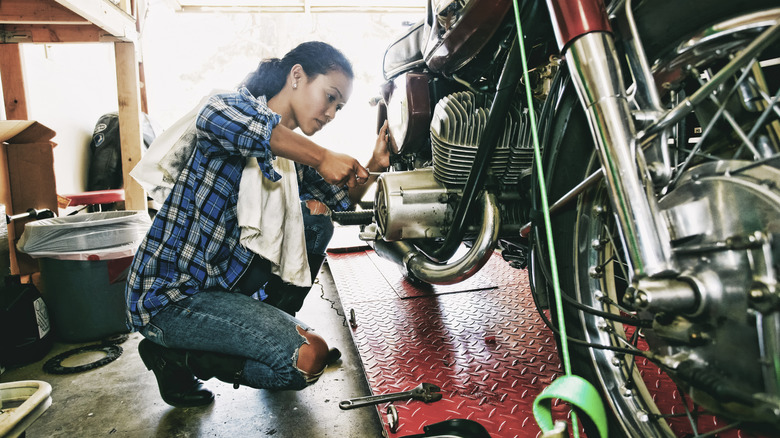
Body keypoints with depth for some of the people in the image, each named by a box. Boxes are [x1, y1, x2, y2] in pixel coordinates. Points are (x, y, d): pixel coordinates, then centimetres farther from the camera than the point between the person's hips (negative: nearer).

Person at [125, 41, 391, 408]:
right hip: (169, 293, -8)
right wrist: (322, 156, -34)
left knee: (314, 214, 2)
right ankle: (175, 357, 0)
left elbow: (341, 200, 21)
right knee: (308, 358, -19)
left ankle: (275, 324, 13)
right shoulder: (243, 104, -14)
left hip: (227, 277, 9)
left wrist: (373, 167, 0)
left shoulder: (296, 151, 10)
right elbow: (215, 117, -40)